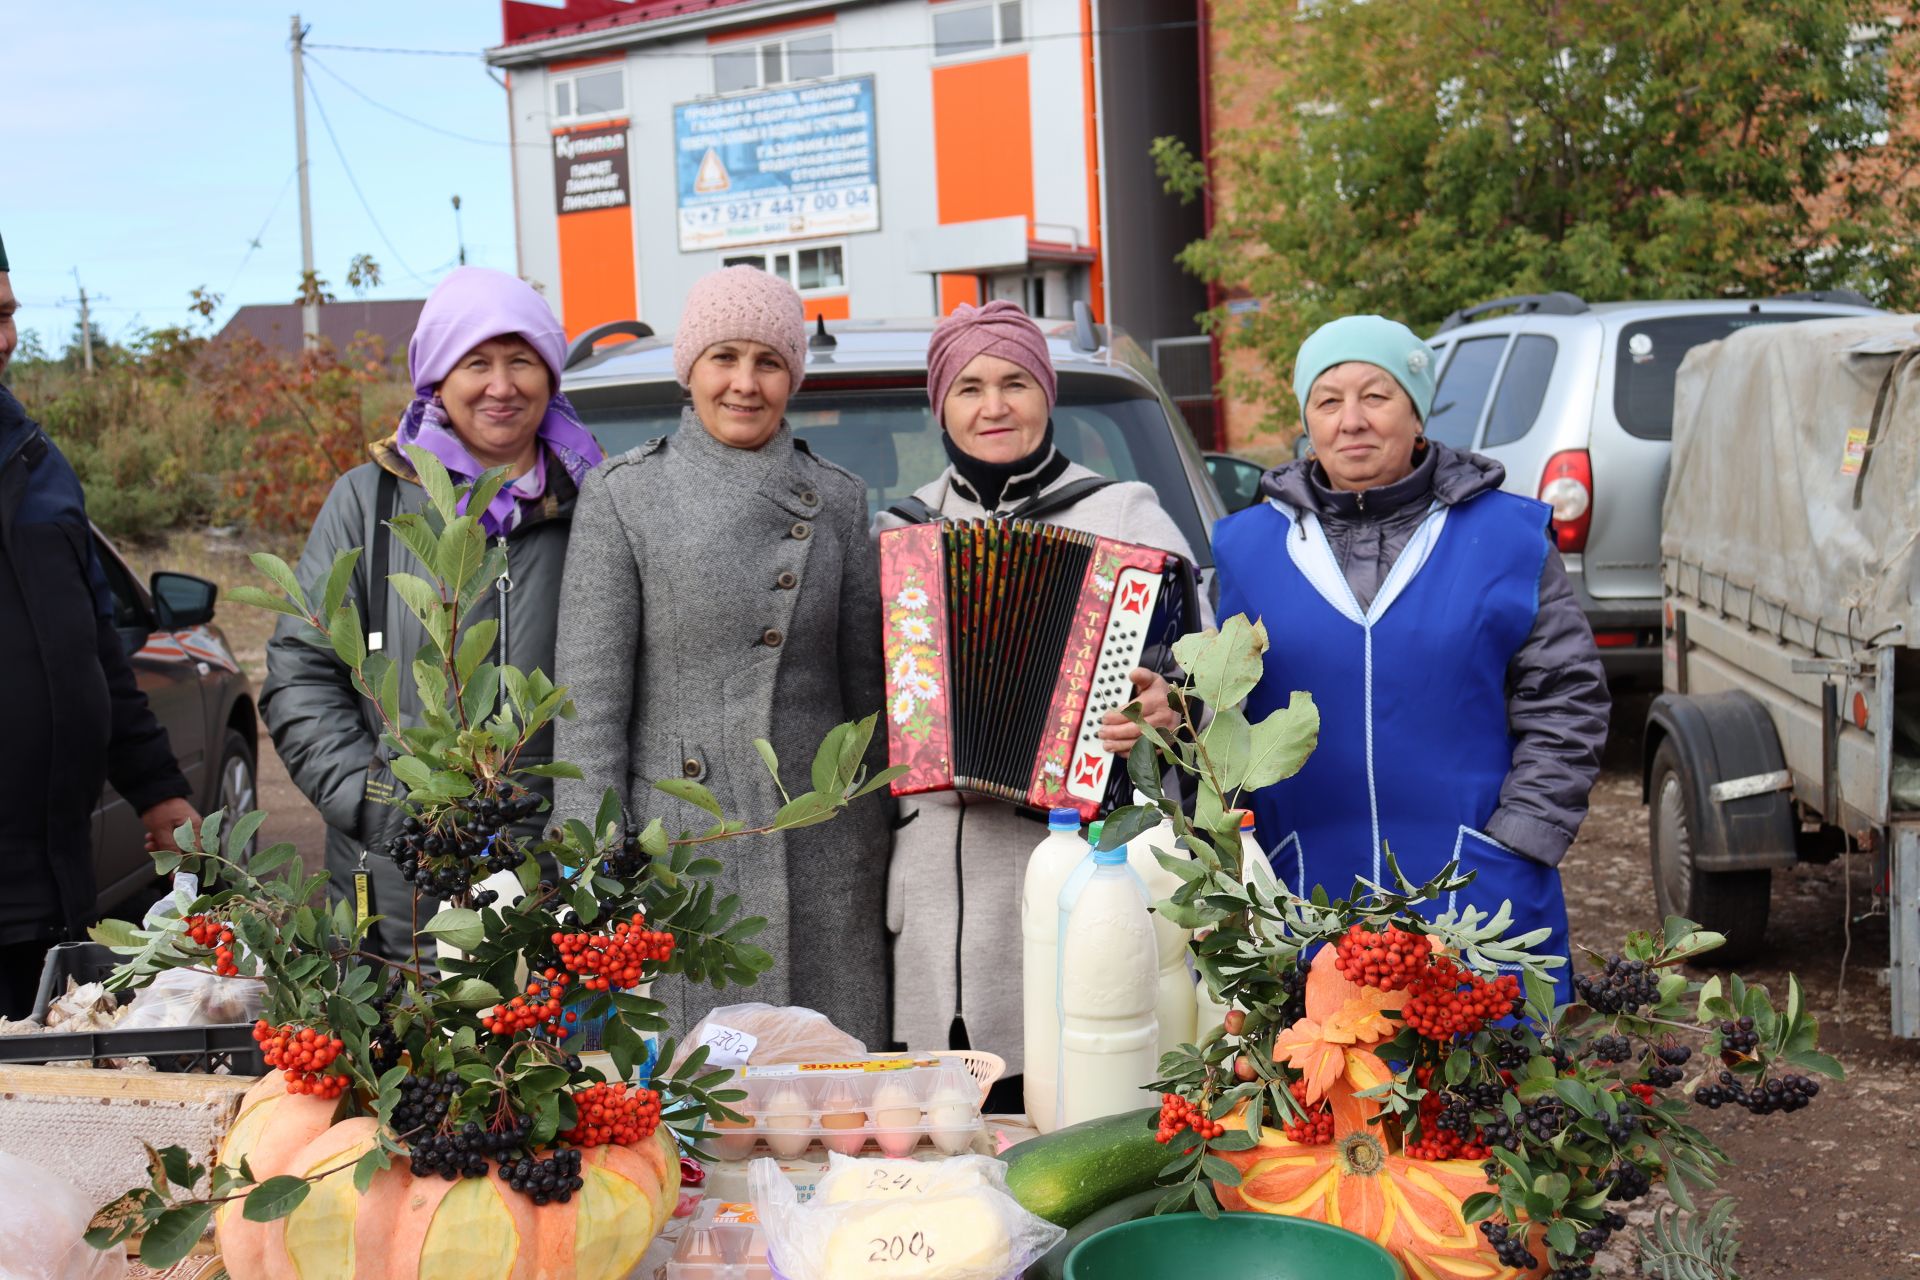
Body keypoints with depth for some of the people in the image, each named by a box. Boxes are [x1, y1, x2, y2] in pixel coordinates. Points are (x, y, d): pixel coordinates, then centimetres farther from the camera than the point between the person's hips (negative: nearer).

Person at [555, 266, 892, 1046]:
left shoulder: (837, 500, 12)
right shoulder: (624, 496, 2)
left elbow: (868, 690, 14)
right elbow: (589, 698, -2)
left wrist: (880, 855, 10)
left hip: (822, 857, 3)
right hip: (679, 849, -3)